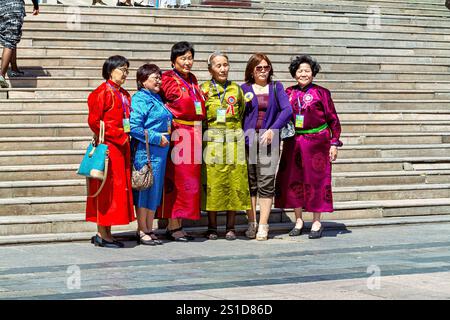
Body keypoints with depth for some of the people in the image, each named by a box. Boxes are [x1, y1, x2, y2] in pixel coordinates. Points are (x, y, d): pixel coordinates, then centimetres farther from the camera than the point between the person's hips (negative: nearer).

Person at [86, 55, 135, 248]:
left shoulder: (124, 94, 16)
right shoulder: (103, 92, -9)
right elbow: (94, 121, -14)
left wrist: (126, 138, 6)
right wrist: (117, 136, -14)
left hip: (122, 147, 8)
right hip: (108, 146, -8)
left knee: (119, 187, 9)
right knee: (107, 188, -5)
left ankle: (106, 232, 15)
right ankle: (102, 234, 0)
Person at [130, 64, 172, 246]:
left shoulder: (157, 98, 16)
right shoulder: (140, 99, -11)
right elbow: (135, 127, -19)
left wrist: (165, 138, 13)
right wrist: (157, 138, -17)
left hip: (159, 151, 9)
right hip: (145, 151, -9)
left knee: (155, 190, 12)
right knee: (145, 189, -3)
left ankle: (149, 230, 19)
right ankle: (142, 231, 5)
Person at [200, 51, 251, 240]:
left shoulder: (236, 89, 12)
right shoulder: (204, 89, 7)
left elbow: (243, 113, 17)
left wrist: (236, 132, 10)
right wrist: (209, 132, 0)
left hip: (234, 141, 2)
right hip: (212, 140, -1)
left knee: (234, 182, 0)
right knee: (212, 183, -3)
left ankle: (230, 227, 8)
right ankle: (212, 228, 6)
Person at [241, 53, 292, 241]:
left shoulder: (276, 88, 11)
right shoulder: (244, 89, 10)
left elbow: (287, 110, -1)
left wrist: (273, 130, -11)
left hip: (269, 140, 0)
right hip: (248, 140, 1)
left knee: (266, 183, -5)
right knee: (249, 183, 2)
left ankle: (263, 226, -4)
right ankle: (252, 223, 9)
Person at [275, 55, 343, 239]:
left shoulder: (321, 93, -2)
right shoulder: (289, 93, 8)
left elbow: (333, 119, 0)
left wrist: (334, 143, -5)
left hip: (316, 141, -3)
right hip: (293, 142, 4)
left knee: (315, 179, 0)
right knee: (293, 179, 4)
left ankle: (317, 222, 8)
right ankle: (298, 220, 16)